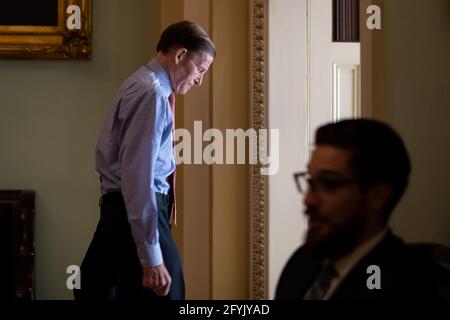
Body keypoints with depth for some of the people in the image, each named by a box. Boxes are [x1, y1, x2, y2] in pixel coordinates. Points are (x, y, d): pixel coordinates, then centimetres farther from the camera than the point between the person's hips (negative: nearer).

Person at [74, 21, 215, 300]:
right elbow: (139, 176, -23)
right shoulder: (152, 94, -16)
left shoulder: (144, 86, 14)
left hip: (122, 208, 10)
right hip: (138, 211, -10)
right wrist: (151, 257, -25)